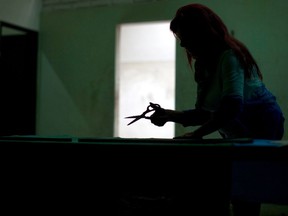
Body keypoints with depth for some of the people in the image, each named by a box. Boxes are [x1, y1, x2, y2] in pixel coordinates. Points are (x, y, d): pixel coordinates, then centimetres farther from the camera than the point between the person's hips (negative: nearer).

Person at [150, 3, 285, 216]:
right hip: (240, 133, 9)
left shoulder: (229, 55, -22)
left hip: (262, 128, -9)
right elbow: (207, 112, 6)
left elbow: (232, 106, -33)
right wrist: (173, 115, -7)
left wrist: (196, 134, -33)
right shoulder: (204, 63, 4)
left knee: (246, 198, -8)